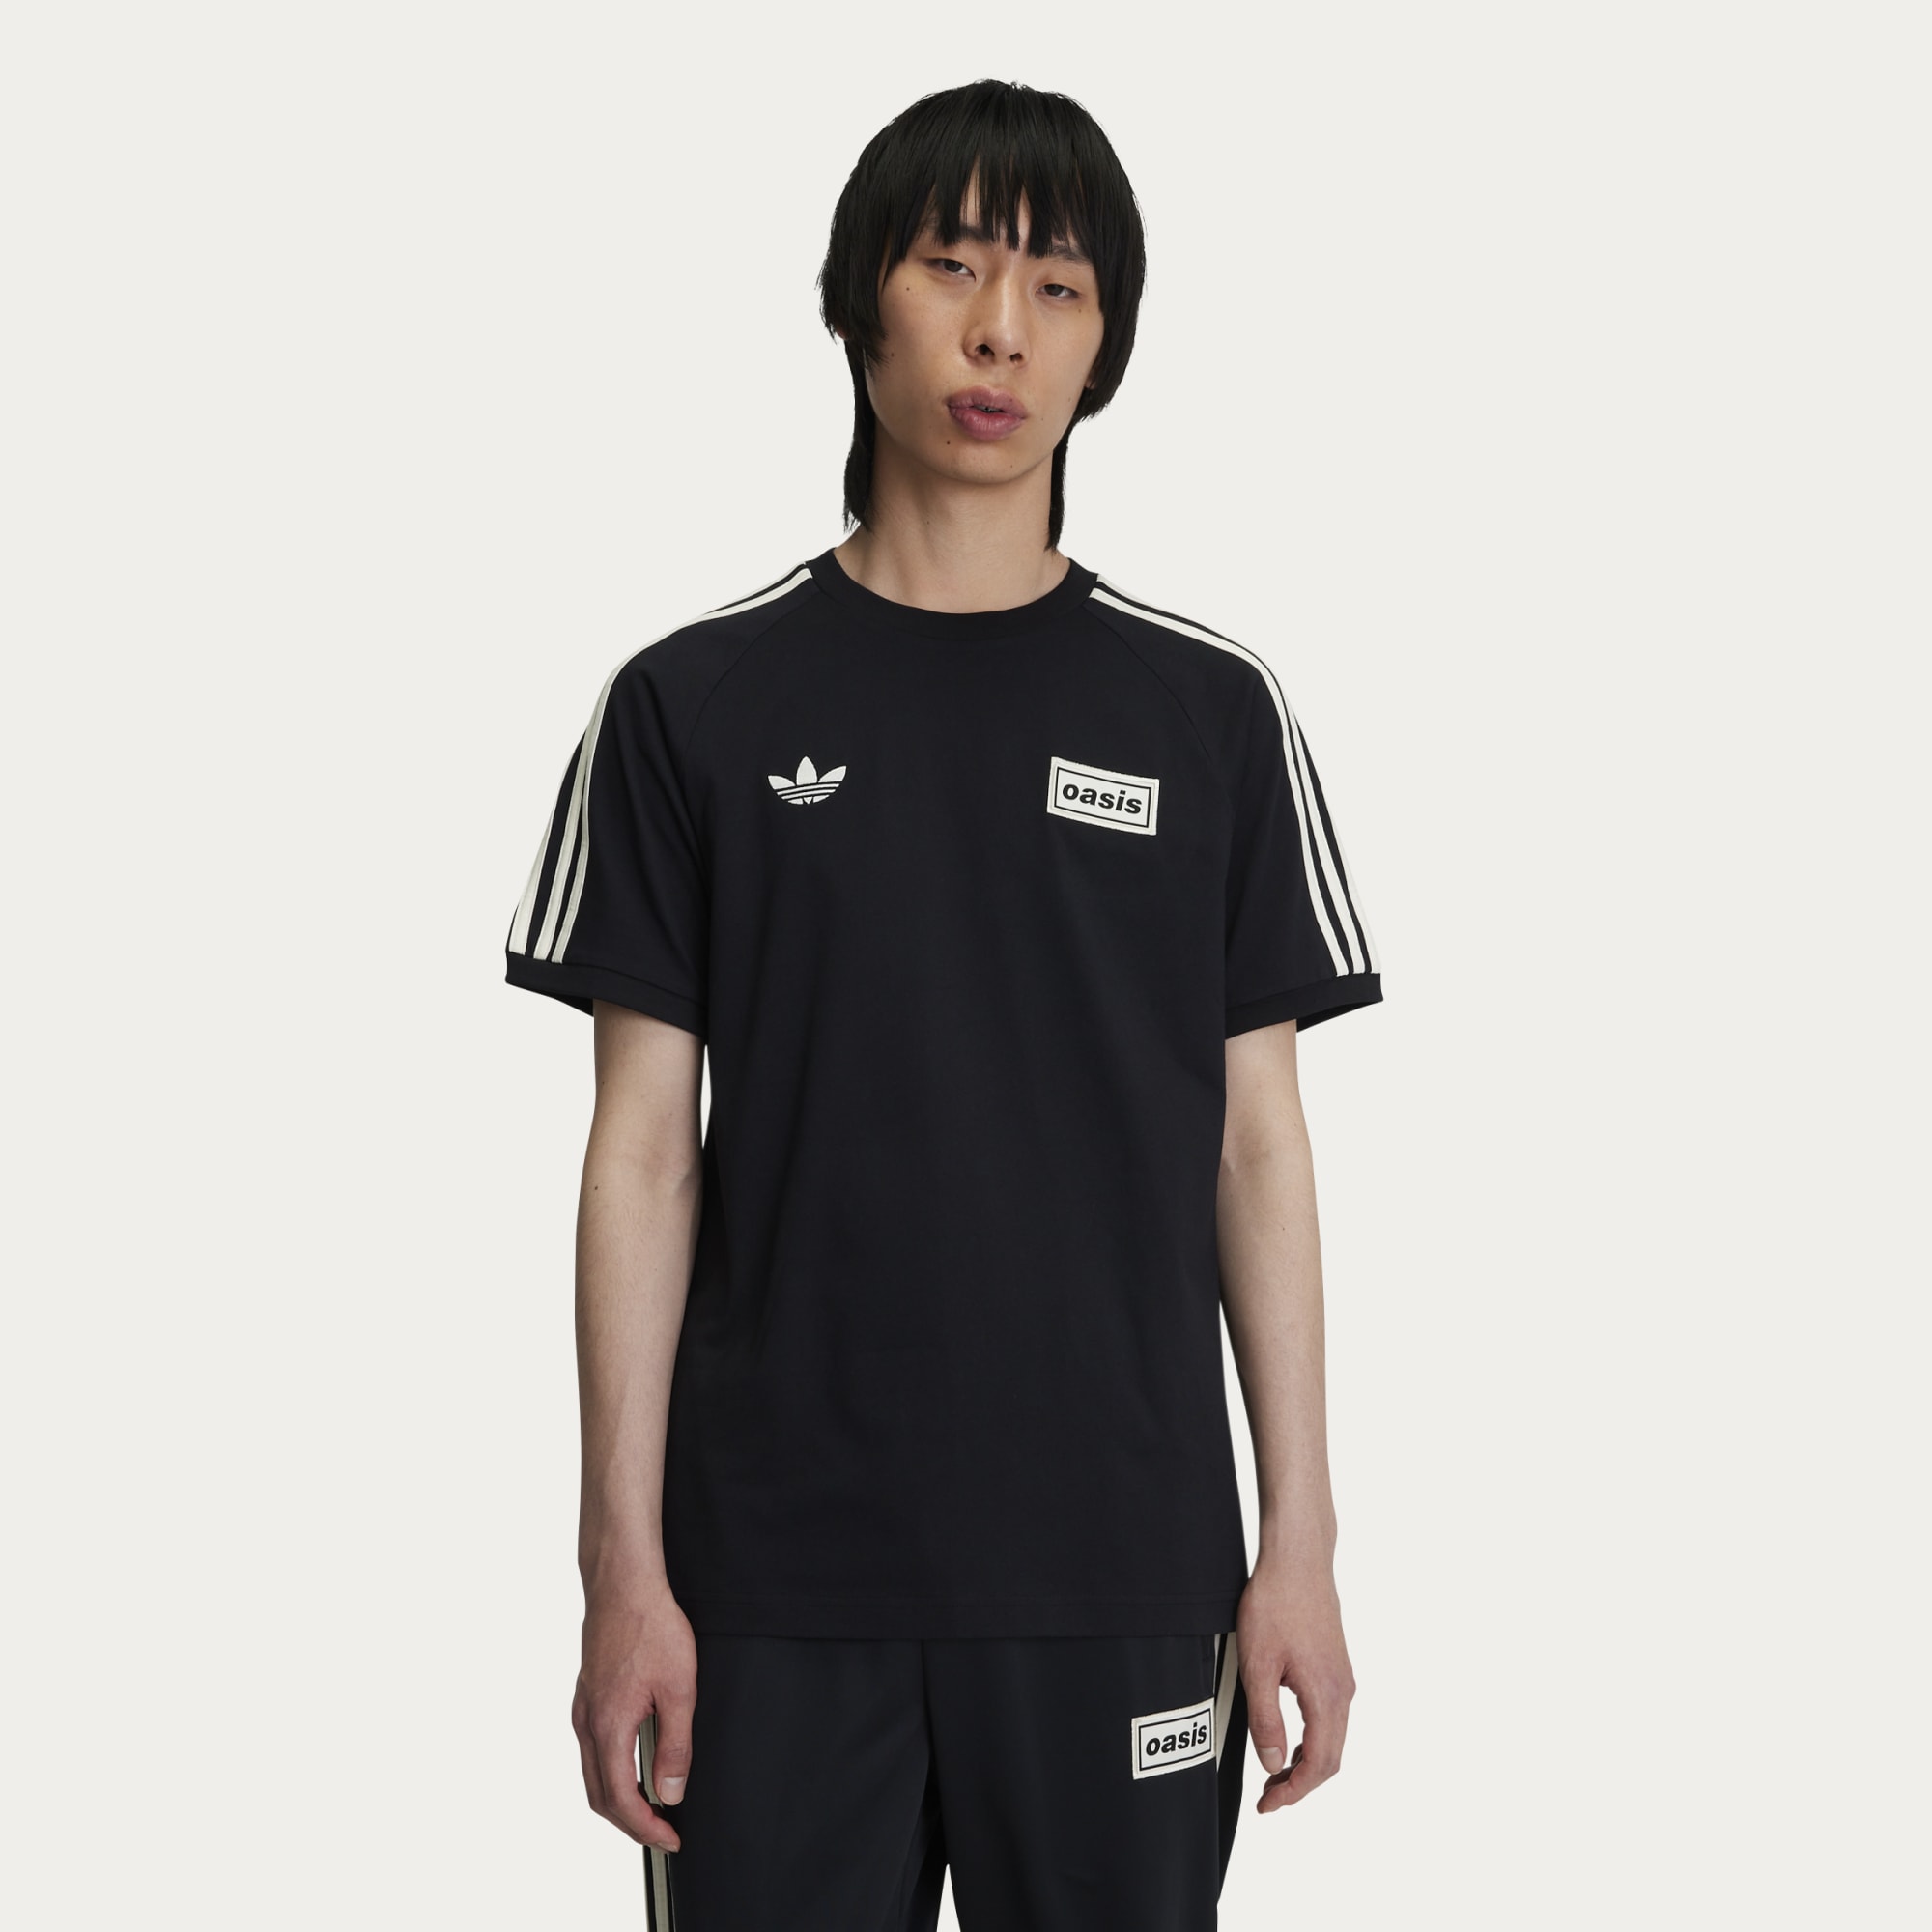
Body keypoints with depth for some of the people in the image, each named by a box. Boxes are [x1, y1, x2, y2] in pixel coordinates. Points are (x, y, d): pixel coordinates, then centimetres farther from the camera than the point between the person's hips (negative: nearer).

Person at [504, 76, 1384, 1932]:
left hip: (1122, 1573, 1)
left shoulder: (1211, 713, 4)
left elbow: (1256, 1144, 5)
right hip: (777, 1584, 0)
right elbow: (645, 1151, 1)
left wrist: (1299, 1549, 1)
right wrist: (623, 1564, -3)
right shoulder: (695, 707, 2)